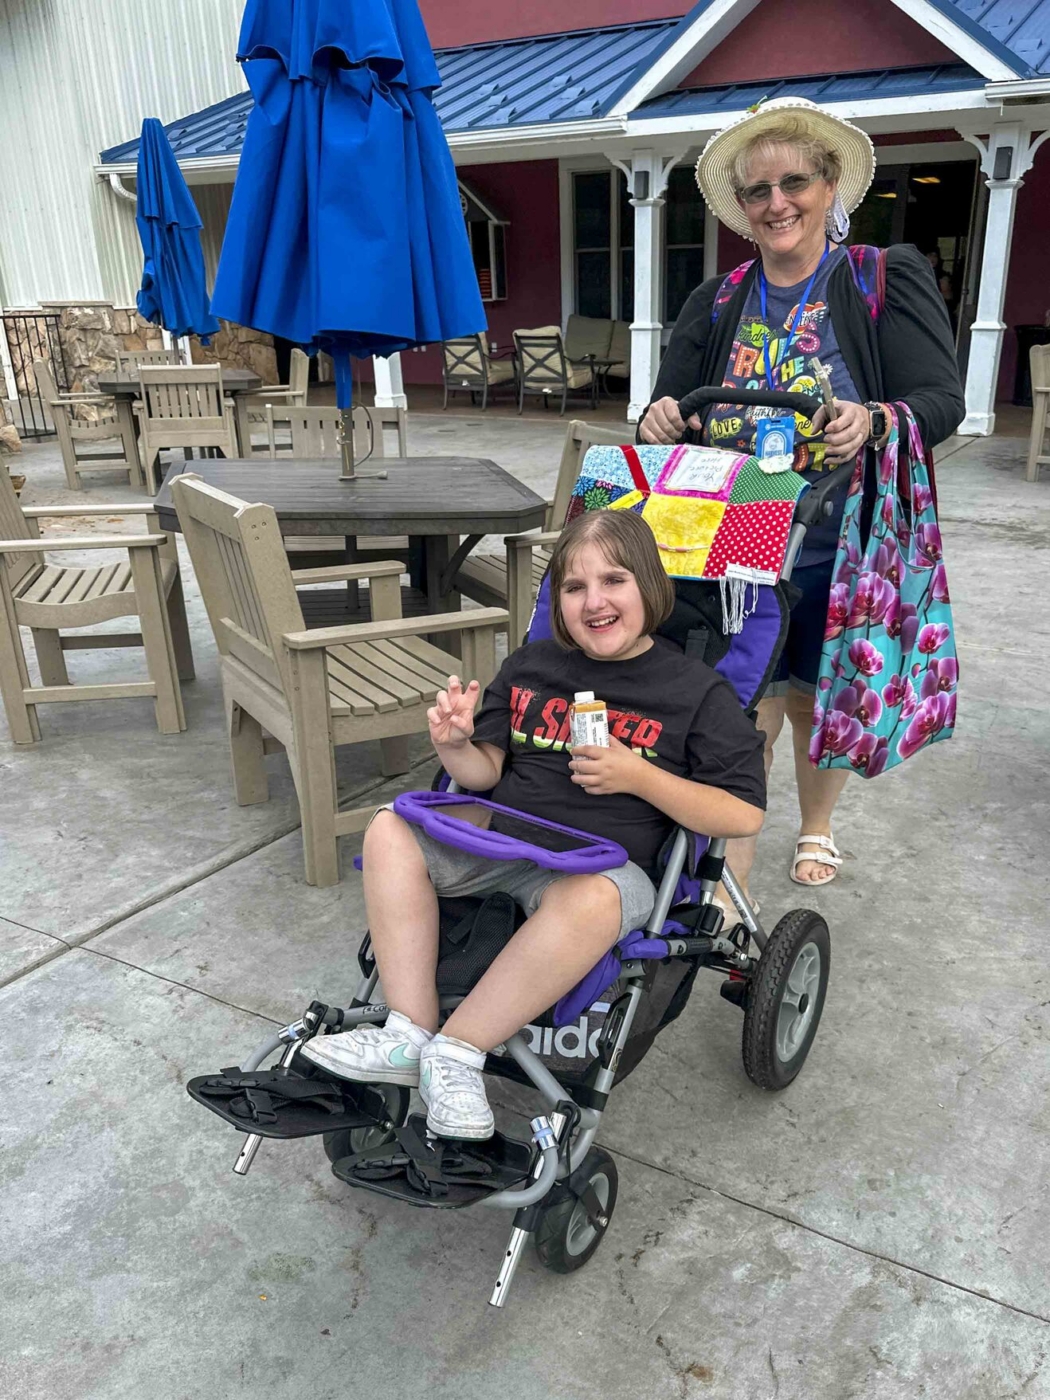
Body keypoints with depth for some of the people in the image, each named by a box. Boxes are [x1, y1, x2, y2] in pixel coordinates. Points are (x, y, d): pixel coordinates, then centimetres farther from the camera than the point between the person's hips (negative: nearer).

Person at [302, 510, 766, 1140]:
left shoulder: (696, 690, -1)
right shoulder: (530, 667, 13)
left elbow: (745, 815, -5)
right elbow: (488, 772, 14)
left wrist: (638, 776, -16)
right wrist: (456, 745, -10)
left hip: (606, 862, -4)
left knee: (588, 900, -38)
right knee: (390, 831, -15)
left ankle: (456, 1050, -22)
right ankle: (411, 1034, -17)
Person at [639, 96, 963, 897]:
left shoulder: (890, 280, -2)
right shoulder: (716, 306, 7)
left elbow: (943, 398, -9)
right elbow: (672, 413, 7)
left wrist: (874, 423, -31)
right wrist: (659, 424, -18)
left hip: (841, 553, -1)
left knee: (817, 701, 13)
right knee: (748, 713, -2)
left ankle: (816, 829, 40)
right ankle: (732, 880, 9)